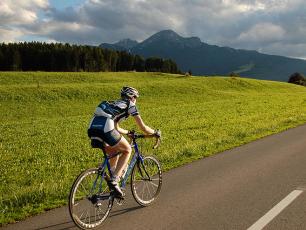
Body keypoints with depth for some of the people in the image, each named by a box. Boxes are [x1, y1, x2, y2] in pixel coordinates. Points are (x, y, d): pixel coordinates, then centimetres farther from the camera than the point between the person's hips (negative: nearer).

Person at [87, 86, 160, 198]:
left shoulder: (113, 104, 35)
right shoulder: (130, 105, 15)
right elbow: (143, 127, 15)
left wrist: (128, 132, 58)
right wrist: (155, 132, 33)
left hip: (92, 130, 7)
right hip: (105, 129, -7)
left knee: (115, 152, 28)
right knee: (127, 150, 15)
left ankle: (114, 178, 28)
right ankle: (114, 180, 3)